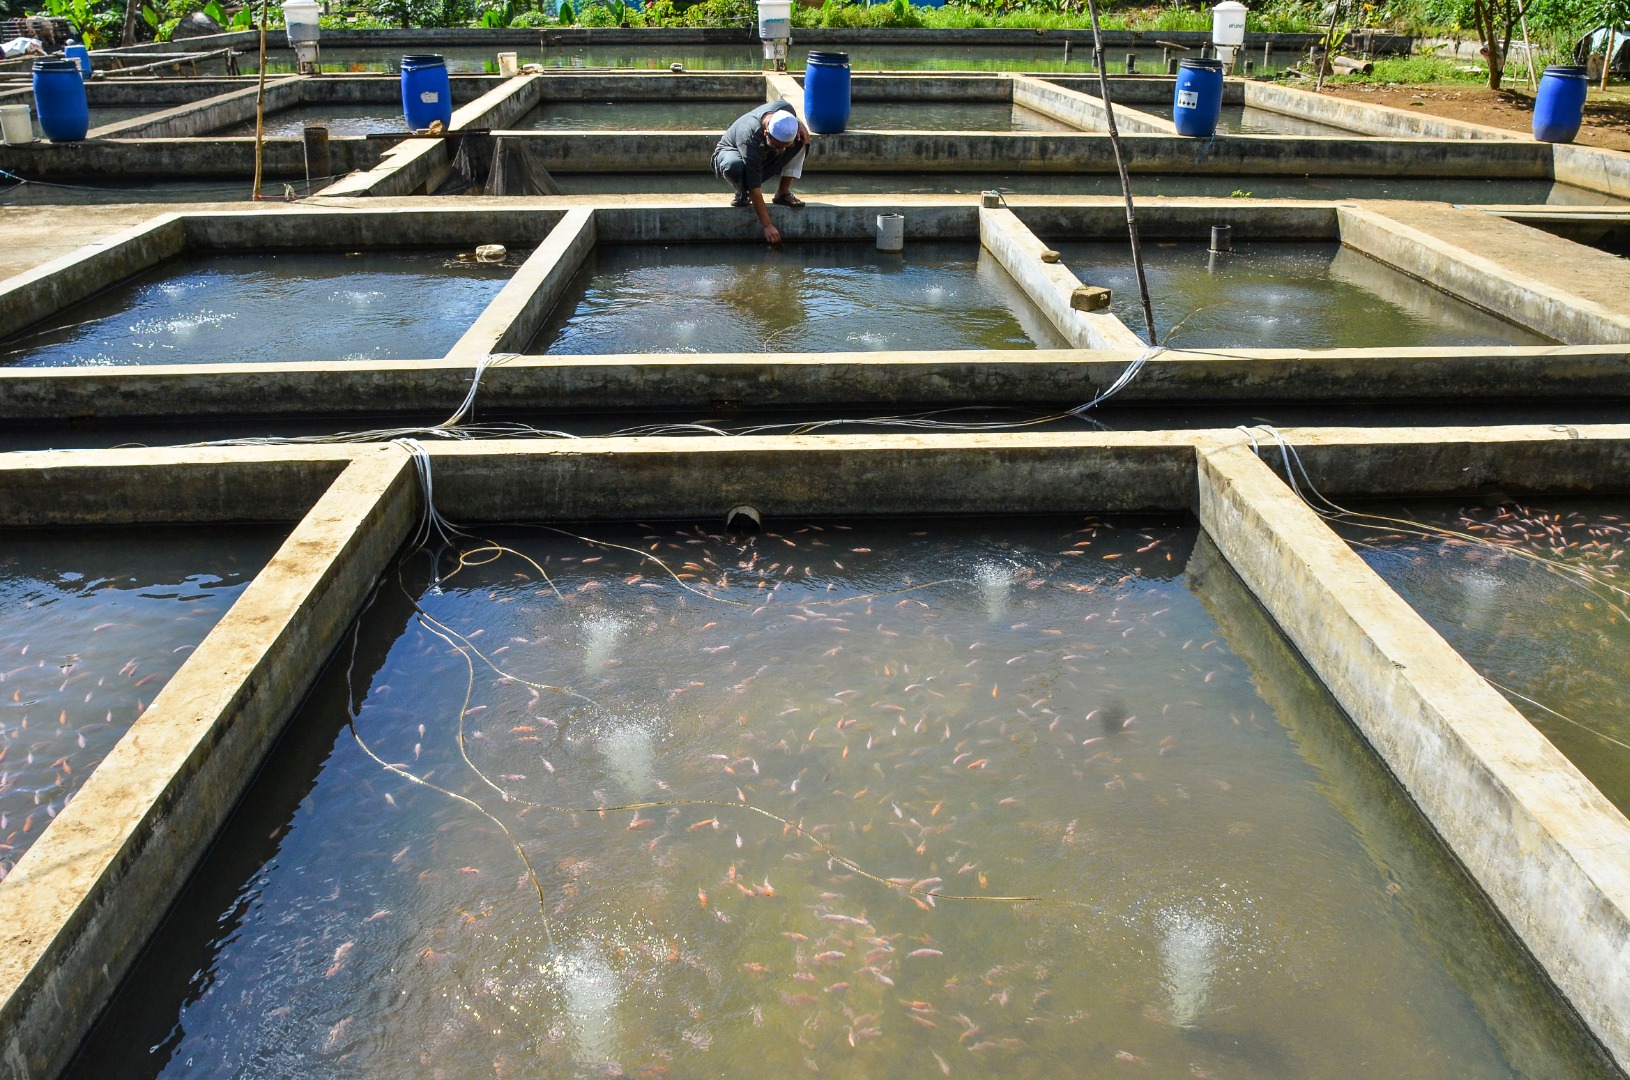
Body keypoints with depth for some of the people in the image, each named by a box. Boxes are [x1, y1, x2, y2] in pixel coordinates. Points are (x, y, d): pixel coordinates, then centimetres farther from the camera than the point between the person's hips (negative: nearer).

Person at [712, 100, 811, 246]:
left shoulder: (784, 108, -27)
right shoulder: (751, 139, -42)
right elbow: (754, 187, -42)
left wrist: (800, 124, -21)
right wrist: (767, 225, -44)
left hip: (765, 158, 5)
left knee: (802, 139, -18)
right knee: (734, 166, -42)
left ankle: (783, 193, -10)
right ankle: (742, 194, -7)